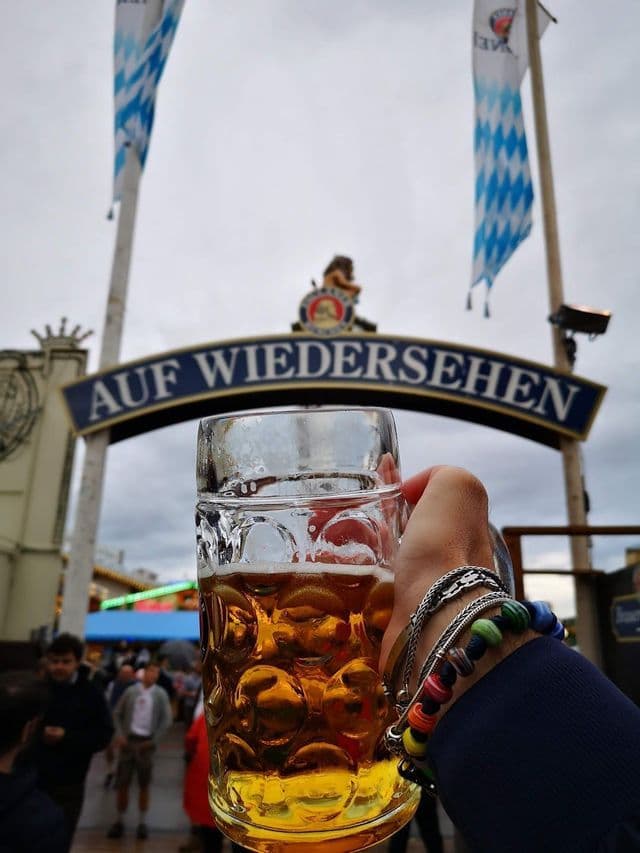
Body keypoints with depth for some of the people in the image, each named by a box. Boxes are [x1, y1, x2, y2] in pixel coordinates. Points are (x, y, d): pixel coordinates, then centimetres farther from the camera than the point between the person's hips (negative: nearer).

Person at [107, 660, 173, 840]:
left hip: (146, 741, -1)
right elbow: (117, 713, 5)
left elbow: (167, 719, -3)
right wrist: (119, 734, -6)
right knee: (122, 783, 5)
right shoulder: (130, 691, 0)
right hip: (129, 739, 1)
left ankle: (142, 823, 19)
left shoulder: (161, 694, -1)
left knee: (144, 785, 7)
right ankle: (120, 821, 19)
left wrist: (154, 740, -10)